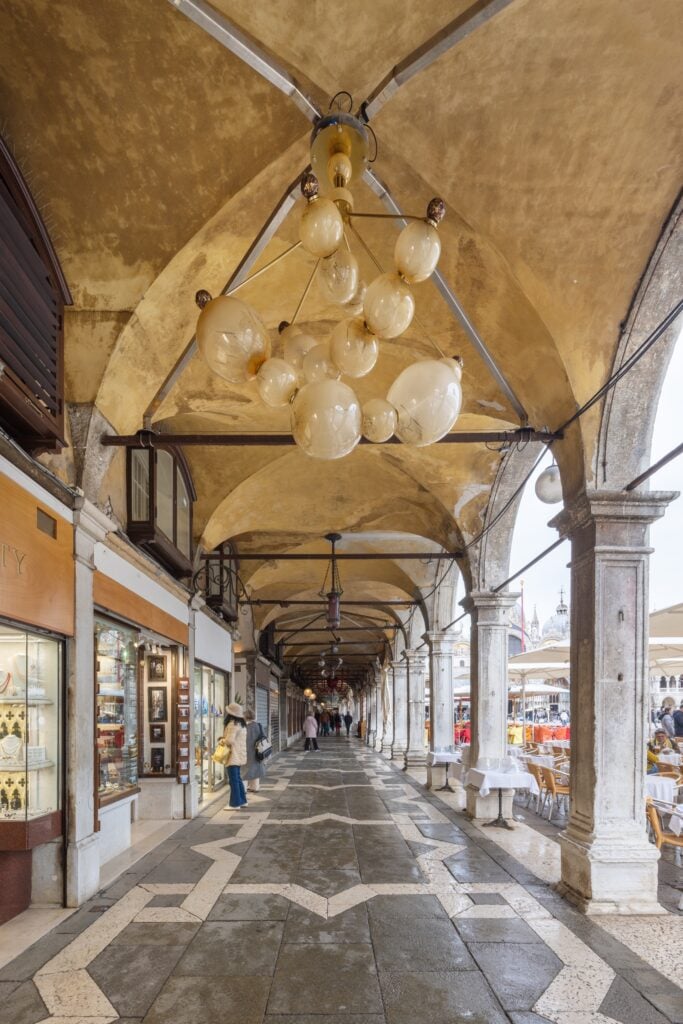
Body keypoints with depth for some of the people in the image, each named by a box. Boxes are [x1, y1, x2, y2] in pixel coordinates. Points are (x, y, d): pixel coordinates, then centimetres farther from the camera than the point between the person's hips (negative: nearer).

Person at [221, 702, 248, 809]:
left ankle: (235, 804, -2)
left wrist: (222, 740, -3)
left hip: (233, 756, -10)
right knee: (237, 778, 18)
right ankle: (243, 800, 24)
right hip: (239, 755, 10)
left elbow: (230, 740, -22)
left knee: (233, 779, -5)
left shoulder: (233, 724, -18)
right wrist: (225, 739, 12)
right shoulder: (241, 724, 14)